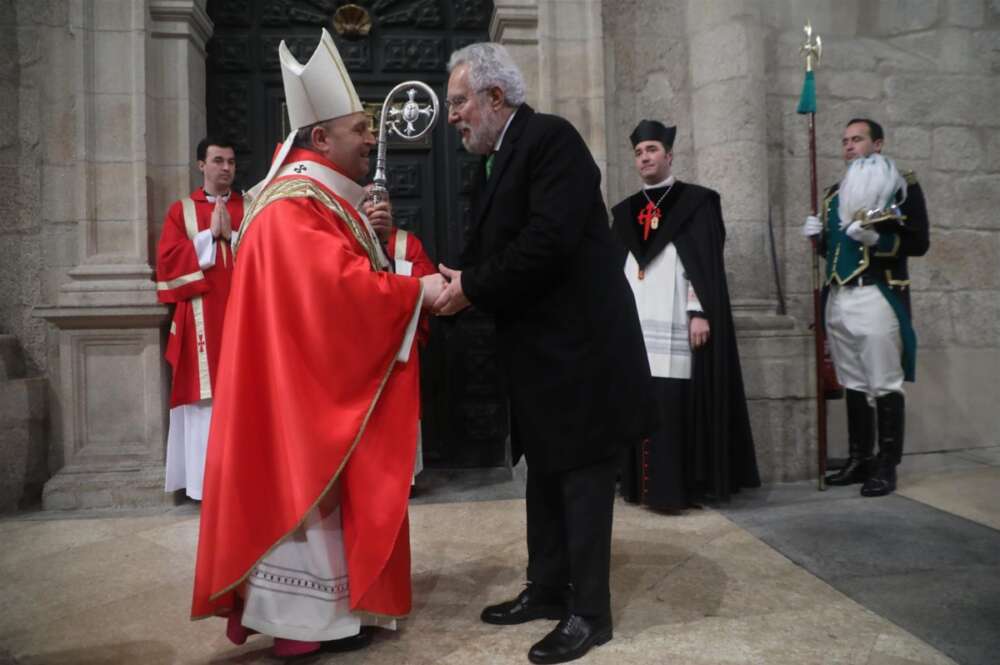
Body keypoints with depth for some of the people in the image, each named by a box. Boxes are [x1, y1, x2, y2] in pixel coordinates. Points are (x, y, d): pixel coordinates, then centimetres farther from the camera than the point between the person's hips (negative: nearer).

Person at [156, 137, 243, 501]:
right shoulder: (181, 210, 10)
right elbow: (167, 260, -2)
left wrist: (232, 235, -8)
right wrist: (210, 235, -7)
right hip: (202, 319, -1)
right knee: (206, 395, -3)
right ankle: (208, 479, 4)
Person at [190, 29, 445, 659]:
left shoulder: (323, 198, 15)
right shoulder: (295, 207, -18)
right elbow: (342, 285, -27)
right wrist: (416, 290, -19)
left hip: (333, 380, 10)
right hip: (305, 383, -10)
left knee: (329, 488, 16)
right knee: (305, 489, 0)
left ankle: (323, 602, 28)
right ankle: (305, 616, 13)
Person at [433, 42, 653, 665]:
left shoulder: (551, 137, -13)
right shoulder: (503, 161, 15)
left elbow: (549, 241, -25)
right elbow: (493, 250, 13)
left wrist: (471, 289, -15)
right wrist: (455, 281, -5)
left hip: (580, 344, -9)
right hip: (543, 348, 9)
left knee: (584, 477, 1)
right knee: (546, 472, 16)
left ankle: (589, 611, 15)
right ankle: (548, 589, 31)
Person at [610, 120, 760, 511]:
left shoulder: (696, 202, 4)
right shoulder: (625, 212, 18)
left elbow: (707, 262, -4)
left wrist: (700, 313, -14)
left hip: (676, 323, -4)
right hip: (634, 323, 5)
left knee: (677, 403, -9)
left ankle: (677, 485, -2)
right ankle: (644, 483, 9)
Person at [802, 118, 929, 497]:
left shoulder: (903, 186, 1)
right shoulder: (835, 194, 19)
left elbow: (919, 242, -6)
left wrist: (878, 239, -21)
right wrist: (817, 236, 3)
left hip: (878, 297, -6)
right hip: (838, 299, 6)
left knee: (885, 385, -3)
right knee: (853, 385, 10)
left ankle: (886, 468, 4)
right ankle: (860, 460, 19)